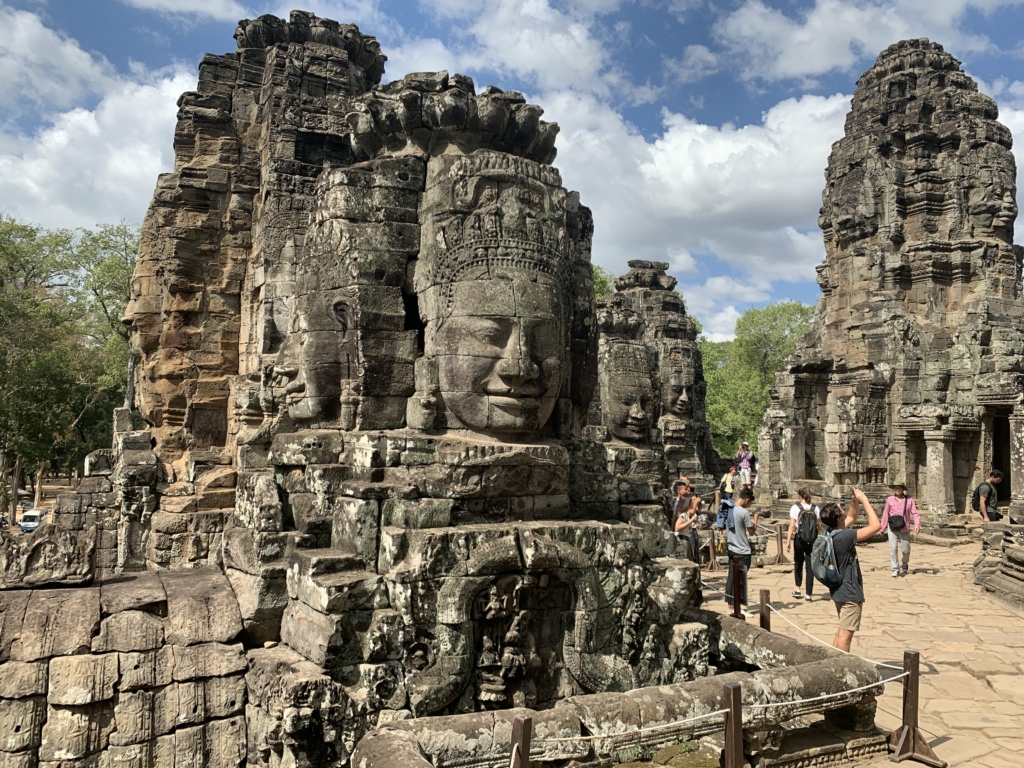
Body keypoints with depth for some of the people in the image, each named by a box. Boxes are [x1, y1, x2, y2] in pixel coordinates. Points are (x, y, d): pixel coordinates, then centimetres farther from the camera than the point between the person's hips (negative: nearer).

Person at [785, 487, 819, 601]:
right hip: (812, 540, 1)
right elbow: (819, 526, 2)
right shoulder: (815, 508, 1)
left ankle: (797, 589, 21)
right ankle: (809, 594, 5)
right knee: (810, 566, 6)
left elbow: (792, 526, -10)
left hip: (800, 539, -1)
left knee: (798, 563, 19)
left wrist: (788, 541, -8)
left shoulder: (795, 507, -6)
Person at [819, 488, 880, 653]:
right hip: (850, 593, -9)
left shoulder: (829, 532, 0)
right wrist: (864, 500, -21)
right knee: (846, 633, -1)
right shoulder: (843, 537, -26)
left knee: (843, 630, 21)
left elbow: (851, 518, 18)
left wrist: (855, 502, 1)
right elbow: (876, 526, -28)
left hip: (838, 590, 9)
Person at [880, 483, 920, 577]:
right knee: (893, 548, -6)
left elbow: (915, 513, -4)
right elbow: (885, 514, 8)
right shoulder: (889, 500, 3)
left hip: (904, 529, 0)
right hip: (892, 528, 0)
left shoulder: (909, 500, 1)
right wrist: (883, 527, 10)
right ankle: (895, 569, 1)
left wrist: (917, 525, -18)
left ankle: (905, 564, 37)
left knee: (906, 549, 7)